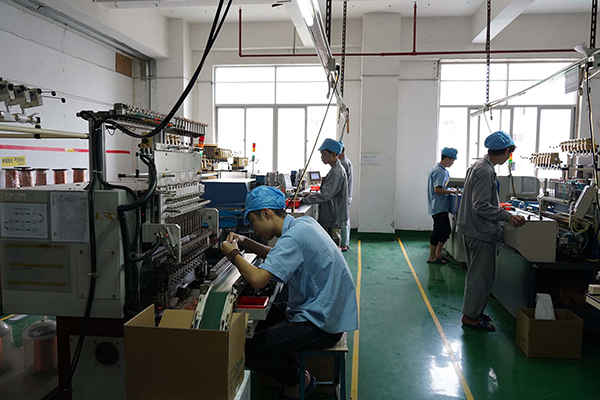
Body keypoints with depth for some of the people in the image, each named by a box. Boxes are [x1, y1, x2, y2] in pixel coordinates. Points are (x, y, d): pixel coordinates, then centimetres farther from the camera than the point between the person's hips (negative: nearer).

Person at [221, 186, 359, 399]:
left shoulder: (294, 236, -25)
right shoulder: (303, 223, 5)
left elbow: (257, 279, -32)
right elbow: (277, 256, 20)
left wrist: (234, 254, -14)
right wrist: (245, 242, 9)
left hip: (322, 325, -10)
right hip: (323, 310, 10)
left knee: (248, 350, -13)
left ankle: (297, 382, 11)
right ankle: (296, 372, 24)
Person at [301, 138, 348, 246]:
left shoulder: (336, 172, -20)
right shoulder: (336, 169, 13)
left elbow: (325, 195, -26)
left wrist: (303, 201, -24)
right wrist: (312, 196, 12)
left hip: (333, 219, -10)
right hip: (330, 217, 10)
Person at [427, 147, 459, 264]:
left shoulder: (439, 169, 16)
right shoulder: (439, 171, -17)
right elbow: (437, 190, -24)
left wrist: (449, 190, 12)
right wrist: (451, 192, -14)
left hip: (442, 207, 11)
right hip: (439, 207, -11)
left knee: (446, 231, 15)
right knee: (438, 231, -3)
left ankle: (437, 254, 22)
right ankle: (432, 257, 6)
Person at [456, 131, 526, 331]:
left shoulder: (478, 166, 12)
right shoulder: (485, 172, -21)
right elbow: (481, 206, -24)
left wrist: (499, 209, 21)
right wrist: (507, 216, -23)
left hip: (471, 229, 11)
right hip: (481, 232, -11)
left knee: (476, 274, 19)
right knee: (481, 276, 0)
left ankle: (472, 312, 30)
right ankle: (471, 316, 11)